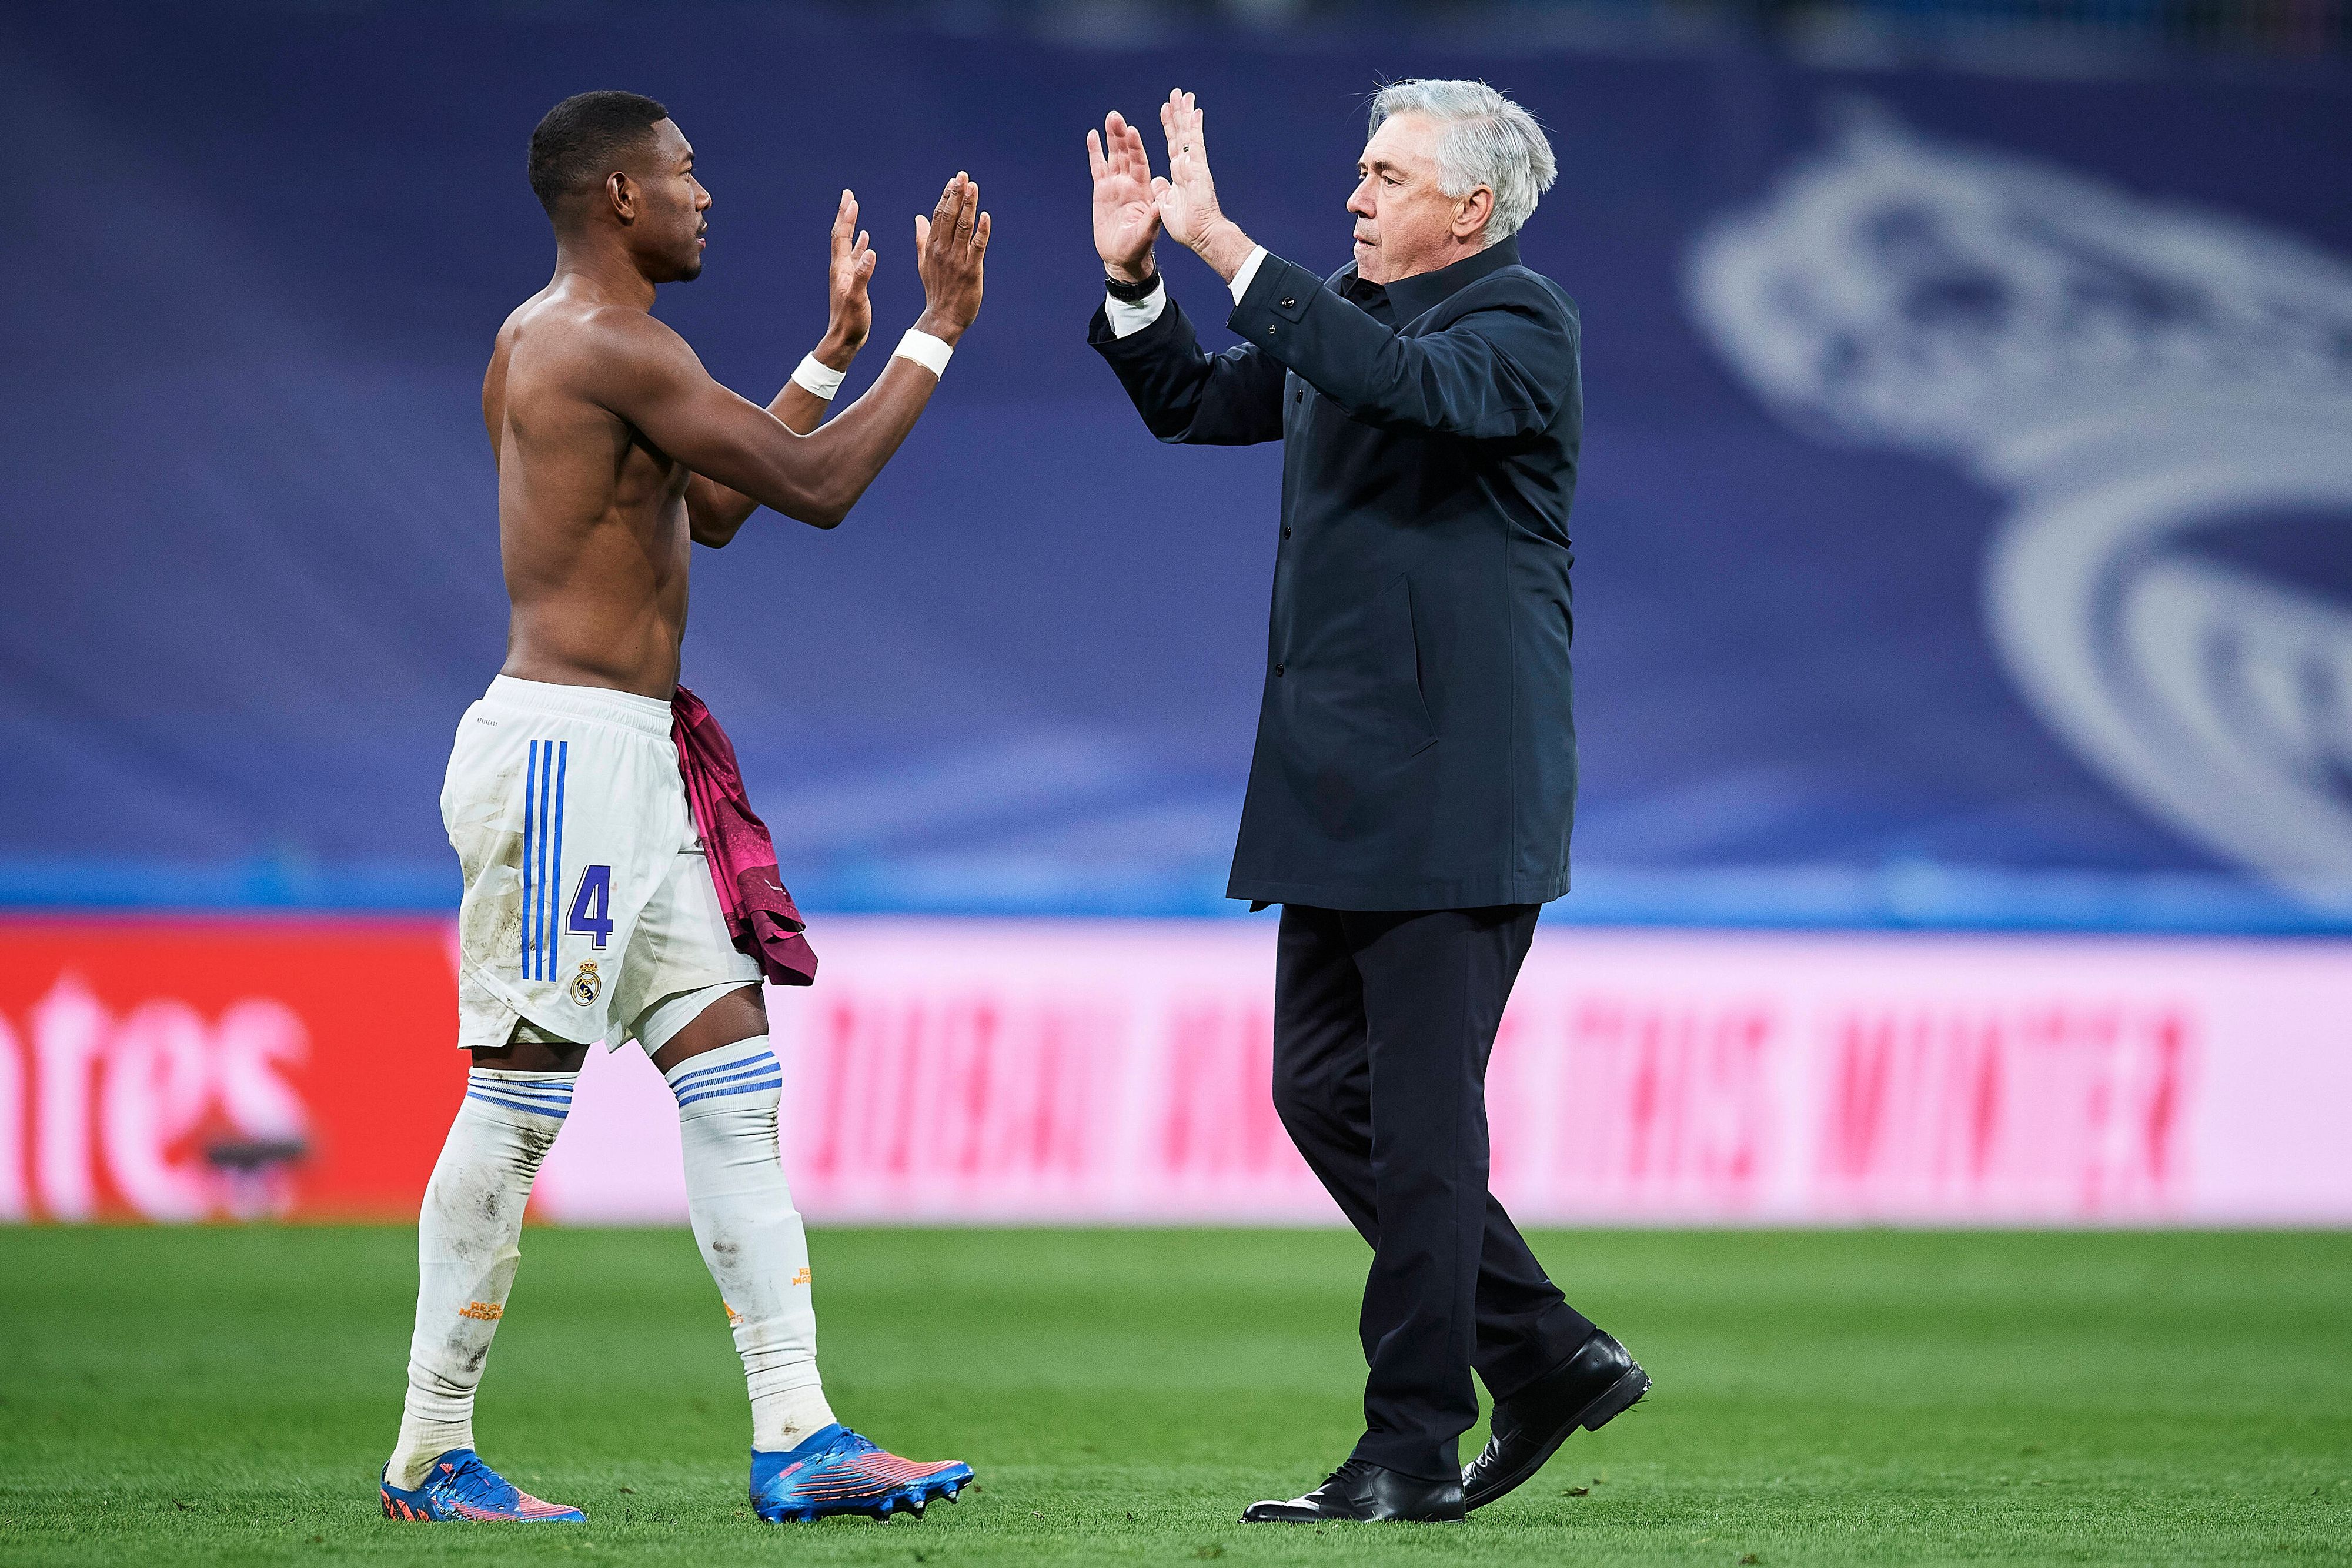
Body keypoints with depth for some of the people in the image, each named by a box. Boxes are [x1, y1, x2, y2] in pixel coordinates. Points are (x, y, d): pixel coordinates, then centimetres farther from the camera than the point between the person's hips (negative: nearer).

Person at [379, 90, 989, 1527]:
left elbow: (713, 507, 27)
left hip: (639, 761, 11)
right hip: (566, 750, -11)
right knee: (521, 1099, -5)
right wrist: (941, 331, -7)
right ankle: (431, 1455, 2)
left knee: (735, 1084, 6)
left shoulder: (545, 340, 17)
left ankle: (797, 1435, 3)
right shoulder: (610, 345, -15)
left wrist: (837, 352, 27)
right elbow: (815, 488, -16)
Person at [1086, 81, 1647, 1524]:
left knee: (1423, 1118, -6)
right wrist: (1135, 277, 6)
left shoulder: (1520, 322, -9)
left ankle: (1415, 1454, 0)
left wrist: (1228, 246, -29)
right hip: (1344, 790, 9)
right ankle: (1548, 1361, 19)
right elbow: (1195, 404, 23)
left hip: (1455, 793, -9)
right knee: (1323, 1093, 9)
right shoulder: (1346, 316, 15)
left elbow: (1413, 383, -29)